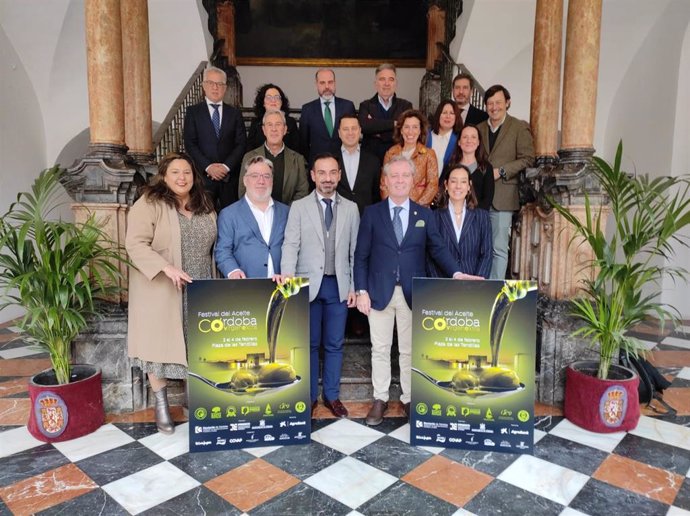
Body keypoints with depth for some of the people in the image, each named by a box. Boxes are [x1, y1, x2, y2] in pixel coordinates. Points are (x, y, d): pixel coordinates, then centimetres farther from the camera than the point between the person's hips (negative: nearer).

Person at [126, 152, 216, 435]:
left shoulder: (205, 207, 10)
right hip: (161, 290, -5)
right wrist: (167, 267, -26)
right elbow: (135, 244, -16)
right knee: (160, 345, 4)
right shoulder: (149, 204, -9)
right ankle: (161, 406, 19)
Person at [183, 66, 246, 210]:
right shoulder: (193, 112, 7)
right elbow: (190, 143, 0)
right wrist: (208, 167, -12)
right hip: (203, 175, -1)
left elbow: (241, 143, 4)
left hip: (230, 176, 1)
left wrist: (227, 166, -9)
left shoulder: (234, 113, 12)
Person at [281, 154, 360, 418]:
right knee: (309, 344, 9)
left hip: (339, 286, 2)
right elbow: (290, 246, -6)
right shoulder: (299, 207, 2)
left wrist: (354, 286, 3)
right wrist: (288, 280, -19)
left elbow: (355, 251, 6)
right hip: (308, 285, -1)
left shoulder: (351, 208, 7)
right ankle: (309, 396, 24)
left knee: (334, 344, 10)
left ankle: (332, 395, 25)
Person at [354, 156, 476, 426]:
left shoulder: (425, 215, 5)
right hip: (379, 292, -1)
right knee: (380, 349, 9)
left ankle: (409, 399, 25)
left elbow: (438, 248, 0)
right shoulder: (371, 213, 1)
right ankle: (380, 399, 23)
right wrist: (361, 290, -7)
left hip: (412, 293, 1)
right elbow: (361, 256, 0)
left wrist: (456, 273, -17)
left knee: (410, 351, 11)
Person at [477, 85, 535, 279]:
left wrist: (501, 171, -13)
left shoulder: (520, 127, 2)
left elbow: (527, 158, -4)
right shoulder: (478, 128, 16)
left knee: (499, 248, -2)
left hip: (502, 197, -4)